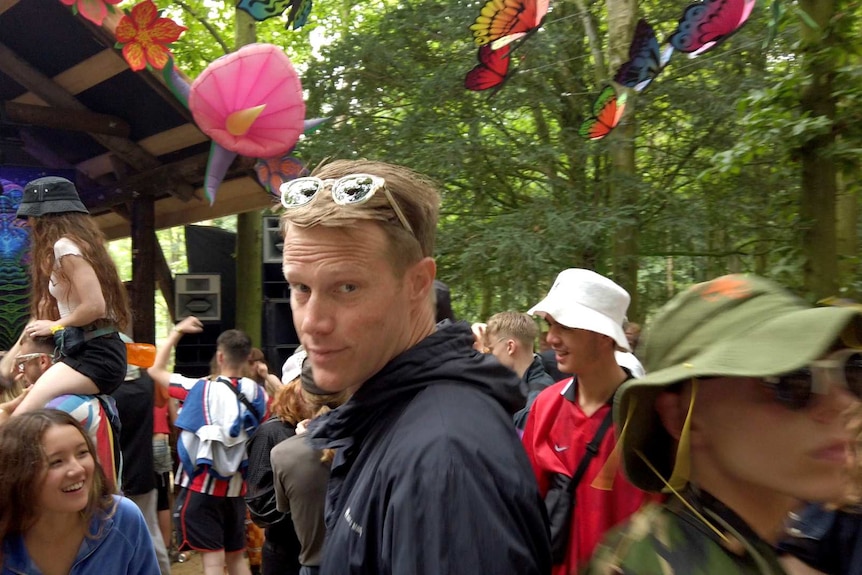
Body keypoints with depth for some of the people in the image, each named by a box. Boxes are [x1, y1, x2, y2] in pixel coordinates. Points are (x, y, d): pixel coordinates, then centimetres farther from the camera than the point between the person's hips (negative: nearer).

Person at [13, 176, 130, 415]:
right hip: (100, 353, 10)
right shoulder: (77, 242, 18)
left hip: (93, 355, -10)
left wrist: (55, 326, -5)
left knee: (20, 419, -20)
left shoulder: (65, 246, -11)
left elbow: (95, 306, -22)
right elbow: (46, 308, 20)